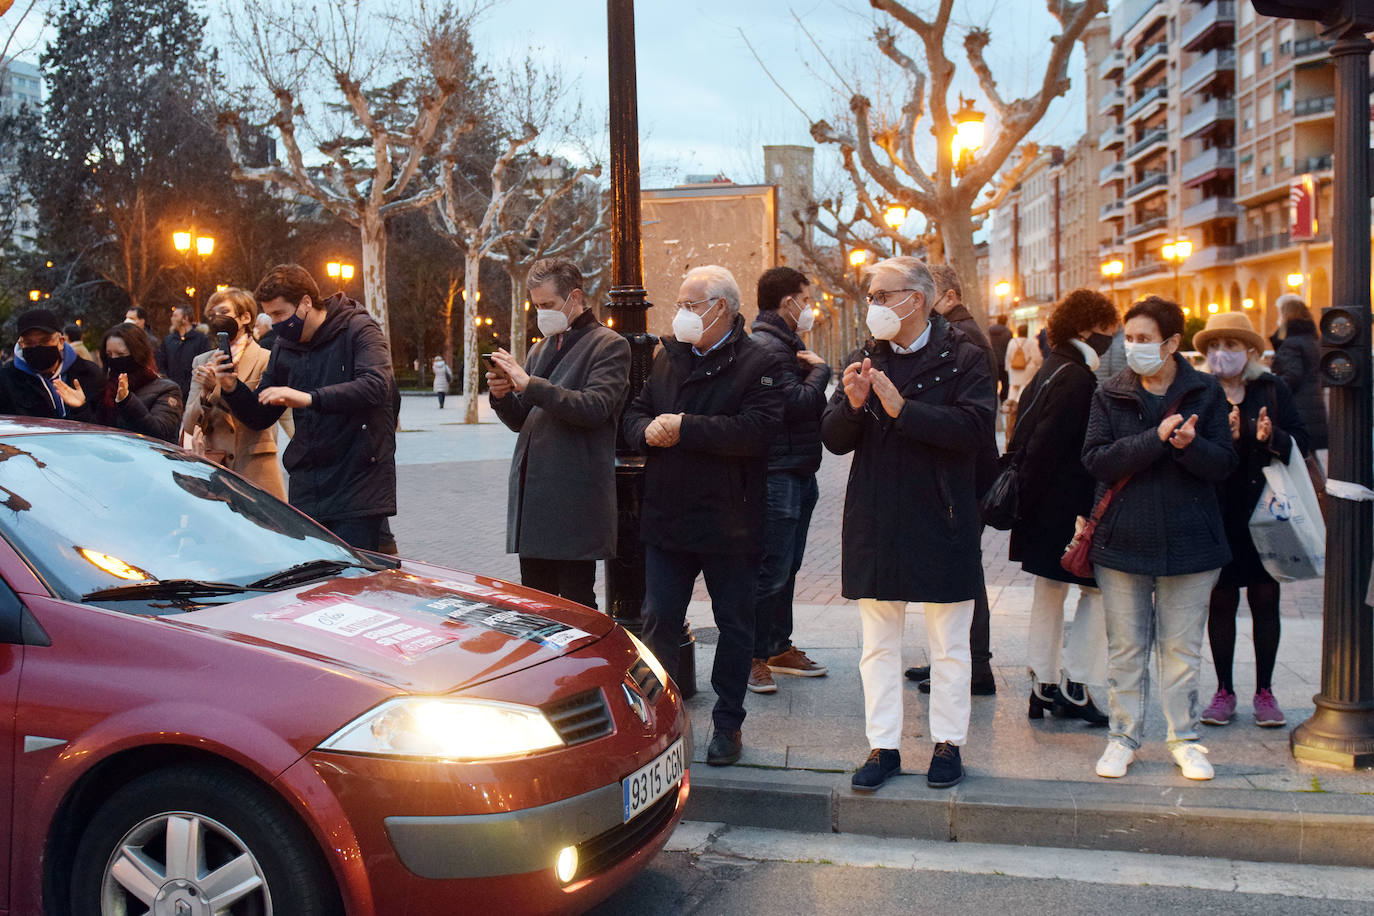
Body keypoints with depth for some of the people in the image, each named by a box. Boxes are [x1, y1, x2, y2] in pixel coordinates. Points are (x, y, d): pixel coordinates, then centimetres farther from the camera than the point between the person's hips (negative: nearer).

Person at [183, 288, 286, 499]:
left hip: (255, 467, -3)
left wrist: (221, 387, -17)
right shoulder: (202, 362, 14)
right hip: (212, 466, 3)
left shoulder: (265, 359, 2)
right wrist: (205, 395, -10)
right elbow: (189, 426, 8)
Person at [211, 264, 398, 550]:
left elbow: (376, 386, -24)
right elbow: (260, 417, 16)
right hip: (305, 491, 6)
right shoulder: (284, 348, 13)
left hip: (357, 487, -6)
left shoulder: (359, 330, -5)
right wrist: (232, 388, -4)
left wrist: (310, 398, -33)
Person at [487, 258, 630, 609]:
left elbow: (594, 407, -19)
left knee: (576, 602, -4)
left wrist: (530, 385, -21)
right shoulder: (541, 349, 20)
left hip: (574, 501, -7)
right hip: (531, 495, 7)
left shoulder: (609, 345, -3)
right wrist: (502, 396, -1)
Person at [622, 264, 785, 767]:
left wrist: (685, 428, -20)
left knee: (734, 625, 8)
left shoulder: (757, 362, -8)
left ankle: (727, 722, 22)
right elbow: (634, 412, 15)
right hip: (666, 517, 5)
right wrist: (647, 429, -9)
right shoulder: (668, 356, 11)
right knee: (659, 620, 9)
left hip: (729, 523, -4)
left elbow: (757, 429, -22)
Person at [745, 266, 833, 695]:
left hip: (799, 473, 11)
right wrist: (820, 370, -8)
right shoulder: (765, 347, -15)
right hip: (776, 475, -11)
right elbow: (796, 403, -22)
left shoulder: (788, 345, 19)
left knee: (786, 567, 16)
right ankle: (753, 657, 2)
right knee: (770, 571, -6)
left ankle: (779, 647, 26)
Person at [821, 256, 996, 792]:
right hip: (875, 522, 4)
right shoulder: (864, 361, 9)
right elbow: (834, 440, 5)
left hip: (941, 523, -4)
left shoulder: (963, 359, -5)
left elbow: (974, 428, -20)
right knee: (878, 645, 10)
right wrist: (852, 403, -15)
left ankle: (947, 743, 21)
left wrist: (902, 408, -23)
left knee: (948, 646, 8)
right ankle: (883, 746, 20)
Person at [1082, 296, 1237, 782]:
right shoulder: (1110, 394, 1)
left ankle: (1184, 739, 23)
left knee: (1182, 649, 9)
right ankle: (1123, 737, 20)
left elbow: (1225, 464, -3)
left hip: (1189, 541, 0)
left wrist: (1191, 445, -24)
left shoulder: (1206, 392, 1)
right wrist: (1156, 438, -22)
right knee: (1125, 648, 8)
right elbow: (1096, 460, -11)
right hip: (1123, 541, 0)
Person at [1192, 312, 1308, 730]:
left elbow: (1300, 440, -1)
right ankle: (1224, 691, 18)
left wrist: (1272, 439, -20)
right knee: (1221, 600, 6)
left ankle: (1265, 691, 19)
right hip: (1217, 514, -1)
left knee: (1265, 599, 7)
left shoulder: (1273, 390, 2)